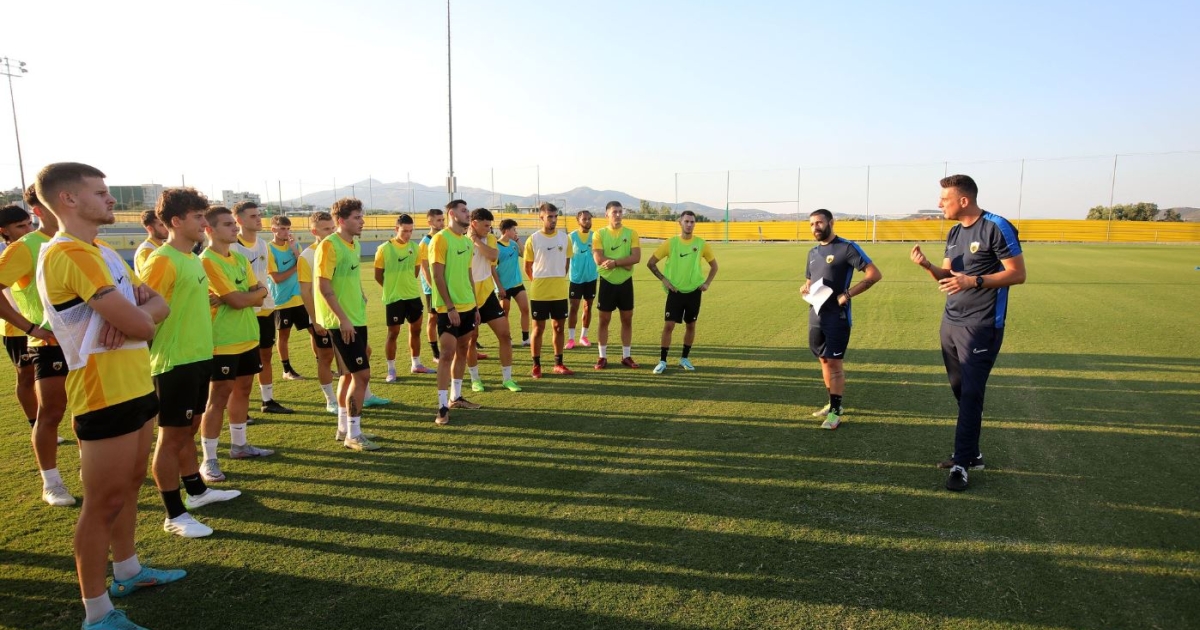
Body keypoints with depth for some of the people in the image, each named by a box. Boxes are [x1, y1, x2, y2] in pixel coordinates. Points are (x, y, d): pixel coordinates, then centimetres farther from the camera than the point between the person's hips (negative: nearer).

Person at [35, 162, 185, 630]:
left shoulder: (101, 251, 13)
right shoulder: (69, 254, -20)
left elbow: (159, 305, 9)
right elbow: (142, 325, -25)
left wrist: (137, 305, -13)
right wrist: (141, 313, -1)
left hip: (134, 385, 10)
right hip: (106, 394, -10)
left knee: (130, 485, 21)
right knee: (104, 504, 1)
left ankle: (127, 572, 39)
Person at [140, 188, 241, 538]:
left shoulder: (192, 258, 12)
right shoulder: (162, 260, -17)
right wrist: (149, 357, -20)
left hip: (199, 357, 9)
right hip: (175, 362, -9)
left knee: (189, 430, 20)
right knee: (171, 436, 1)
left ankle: (196, 491, 34)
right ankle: (175, 515, 11)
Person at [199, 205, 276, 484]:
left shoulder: (240, 258, 10)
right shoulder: (207, 261, -16)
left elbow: (260, 296, 3)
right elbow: (238, 301, -21)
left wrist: (246, 295, -17)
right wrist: (255, 293, -2)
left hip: (247, 337, 8)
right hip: (223, 342, -8)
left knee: (243, 389, 15)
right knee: (218, 397, -4)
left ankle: (239, 445, 29)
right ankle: (209, 460, 4)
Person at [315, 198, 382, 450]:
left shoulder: (355, 244, 11)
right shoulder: (329, 245, -15)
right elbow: (324, 286, -18)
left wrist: (361, 296, 11)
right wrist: (343, 319, -21)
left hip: (357, 319, 9)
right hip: (343, 322, -9)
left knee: (349, 373, 15)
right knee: (362, 374, -9)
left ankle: (344, 427, 27)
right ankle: (353, 435, 1)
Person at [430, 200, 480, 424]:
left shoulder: (468, 241, 12)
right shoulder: (440, 239, -11)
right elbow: (438, 275, -15)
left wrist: (475, 306, 16)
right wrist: (450, 307, -18)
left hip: (467, 305, 8)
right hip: (448, 307, -8)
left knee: (463, 350, 13)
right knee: (448, 353, -8)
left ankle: (456, 397, 25)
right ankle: (442, 407, -3)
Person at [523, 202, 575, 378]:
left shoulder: (564, 238, 2)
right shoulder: (533, 239, -6)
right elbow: (527, 267, 3)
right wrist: (539, 283, 8)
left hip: (560, 292, 3)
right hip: (539, 292, -3)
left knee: (559, 327, 10)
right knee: (538, 328, 4)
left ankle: (558, 364, 21)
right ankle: (536, 365, 14)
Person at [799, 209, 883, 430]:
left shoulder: (847, 248, -10)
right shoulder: (813, 252, 13)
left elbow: (875, 274, -15)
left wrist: (848, 293, -21)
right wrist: (805, 288, 1)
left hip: (837, 316, -7)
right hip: (815, 315, 7)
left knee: (835, 363, -3)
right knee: (824, 361, 14)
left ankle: (835, 412, 5)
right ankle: (833, 403, 28)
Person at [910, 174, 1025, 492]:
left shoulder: (996, 228, -13)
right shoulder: (954, 232, 12)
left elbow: (1018, 273, -14)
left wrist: (973, 281, -24)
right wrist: (928, 265, -5)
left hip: (980, 326, -8)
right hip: (951, 321, 8)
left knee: (970, 394, -6)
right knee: (960, 390, 13)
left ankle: (962, 463, 2)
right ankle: (971, 454, 25)